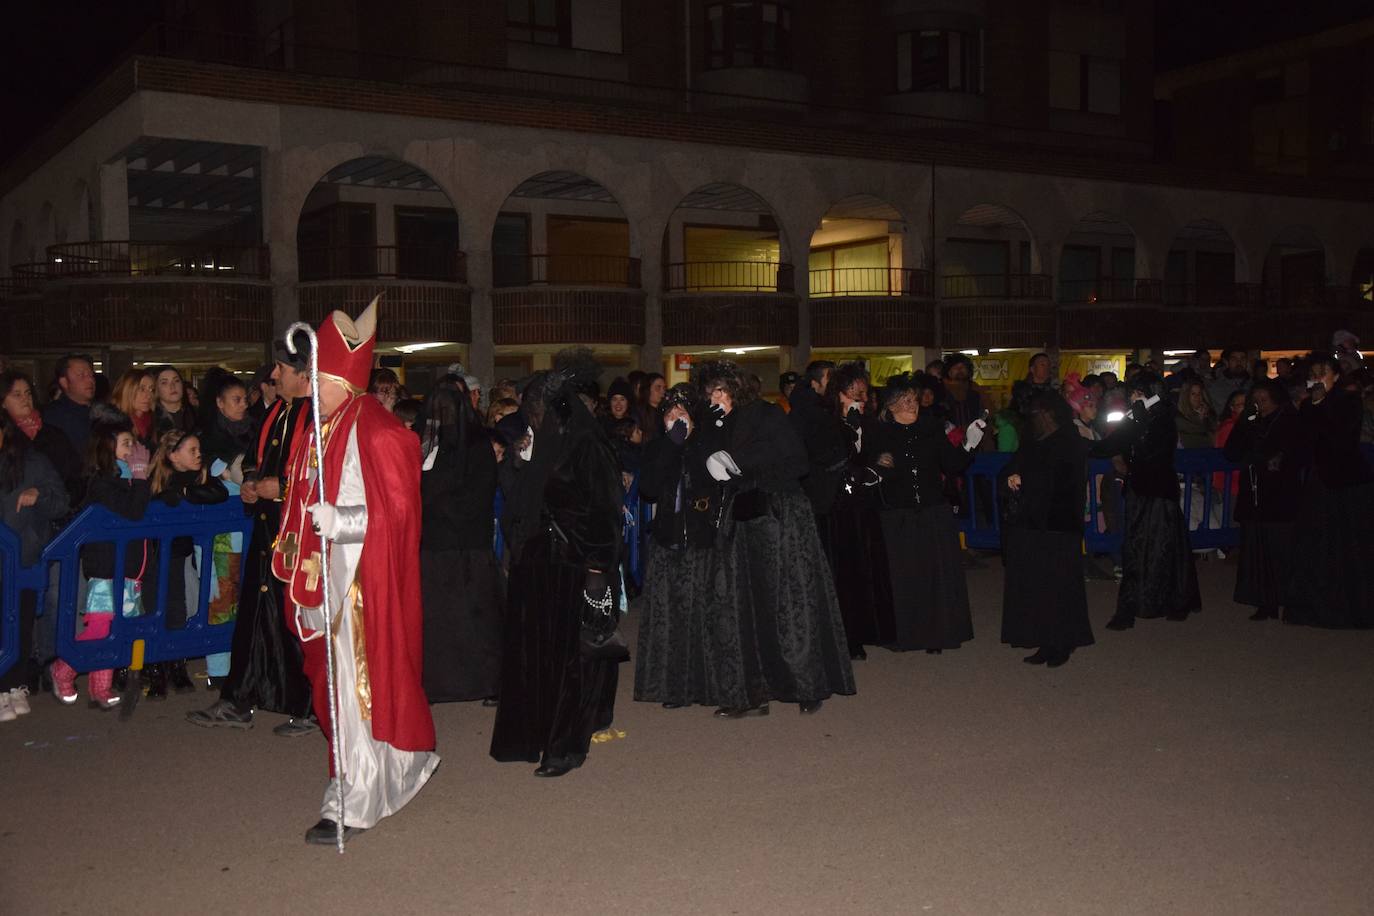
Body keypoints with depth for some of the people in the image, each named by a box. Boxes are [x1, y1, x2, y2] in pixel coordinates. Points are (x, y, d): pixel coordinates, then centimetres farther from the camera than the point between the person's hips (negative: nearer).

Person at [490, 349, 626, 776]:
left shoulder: (588, 449, -12)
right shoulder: (539, 446, 11)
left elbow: (604, 513, -17)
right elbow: (517, 503, 16)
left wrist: (597, 570, -21)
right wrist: (523, 463, 4)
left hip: (573, 567, -7)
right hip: (536, 566, 8)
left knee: (570, 652, -2)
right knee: (534, 648, 11)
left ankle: (568, 745, 5)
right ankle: (536, 734, 22)